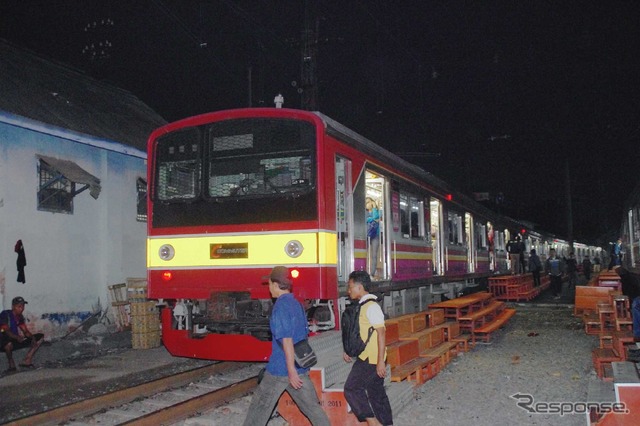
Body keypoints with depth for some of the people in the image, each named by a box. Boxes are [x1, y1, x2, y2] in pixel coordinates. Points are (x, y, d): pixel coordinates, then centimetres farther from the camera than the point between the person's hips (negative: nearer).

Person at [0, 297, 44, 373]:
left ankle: (27, 361, -6)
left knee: (40, 337, 3)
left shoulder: (20, 317, 9)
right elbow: (6, 331, -24)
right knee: (9, 342, -45)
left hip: (15, 342, 8)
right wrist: (17, 337, -42)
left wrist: (32, 337, -16)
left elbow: (25, 331, 6)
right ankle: (12, 365, -19)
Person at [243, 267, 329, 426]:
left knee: (260, 406, 8)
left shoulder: (281, 306, -15)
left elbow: (286, 339, -20)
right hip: (301, 367, 7)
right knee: (312, 406, 10)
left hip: (280, 368, -7)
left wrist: (291, 370, -21)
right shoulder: (297, 304, 10)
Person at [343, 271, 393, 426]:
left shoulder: (371, 306, -17)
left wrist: (381, 361, -23)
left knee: (352, 388, -7)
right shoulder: (363, 305, 12)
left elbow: (381, 333, -21)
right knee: (376, 393, 13)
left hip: (372, 359, -9)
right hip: (366, 357, 9)